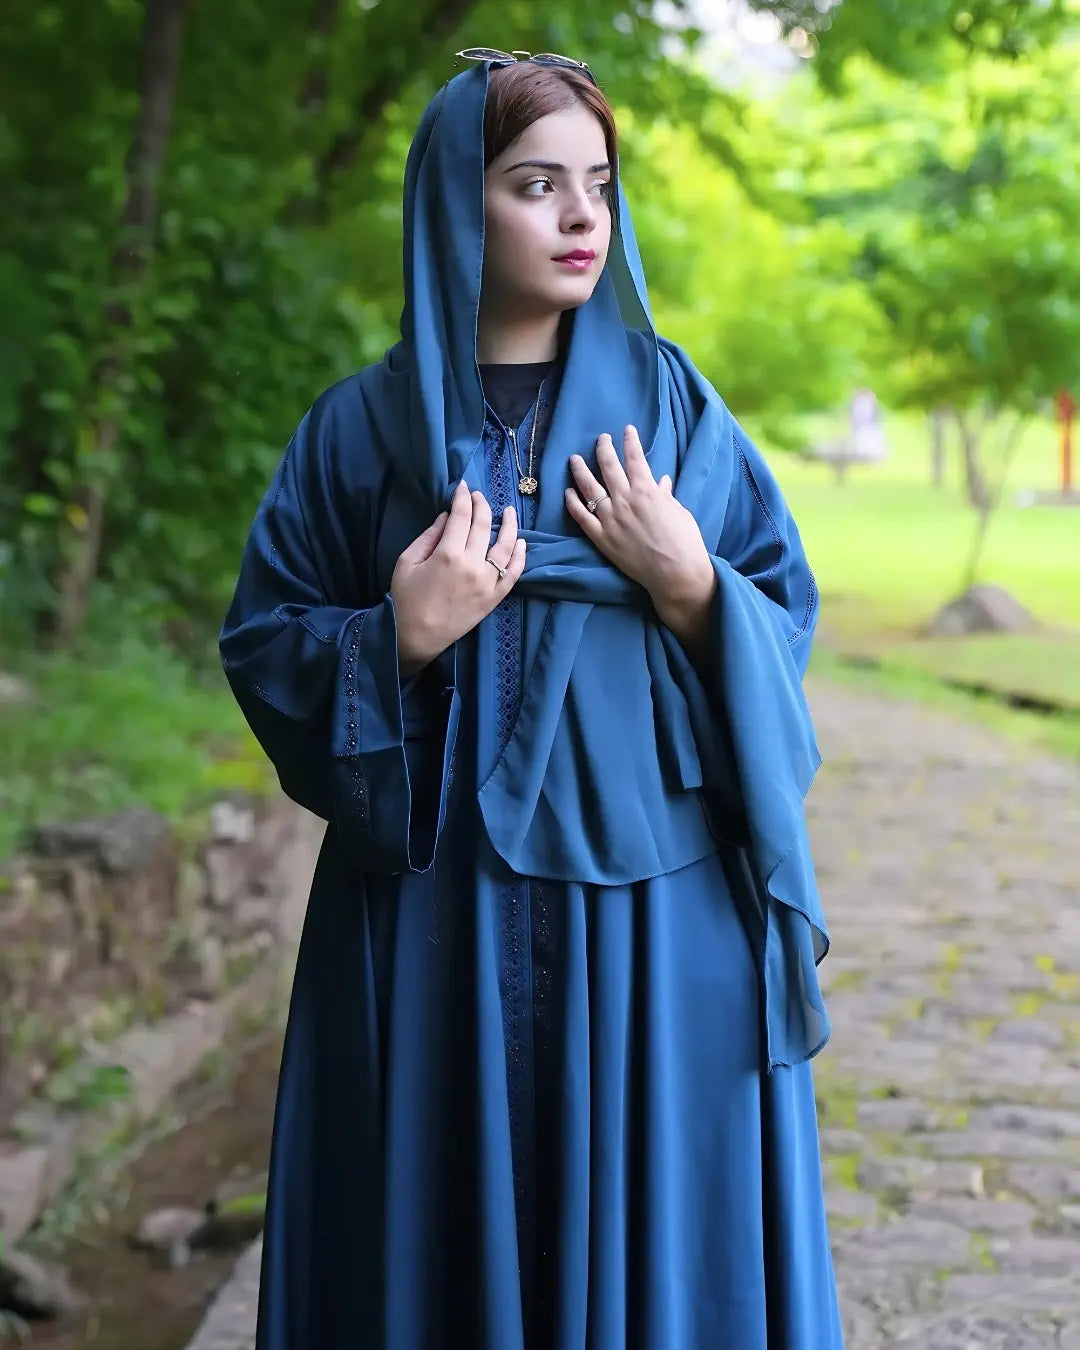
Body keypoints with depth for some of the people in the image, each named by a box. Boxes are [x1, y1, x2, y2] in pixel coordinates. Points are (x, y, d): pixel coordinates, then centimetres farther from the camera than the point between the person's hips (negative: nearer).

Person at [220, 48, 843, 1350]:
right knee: (447, 1229, 4)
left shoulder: (672, 404, 6)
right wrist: (397, 643, -14)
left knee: (656, 1228, 5)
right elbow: (260, 644, 3)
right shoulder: (364, 426, 3)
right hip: (437, 919, 0)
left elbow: (786, 622, 7)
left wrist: (691, 587, -12)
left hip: (657, 912, 1)